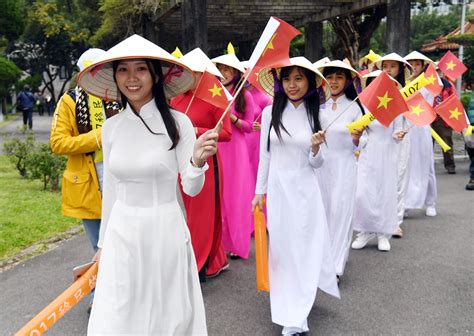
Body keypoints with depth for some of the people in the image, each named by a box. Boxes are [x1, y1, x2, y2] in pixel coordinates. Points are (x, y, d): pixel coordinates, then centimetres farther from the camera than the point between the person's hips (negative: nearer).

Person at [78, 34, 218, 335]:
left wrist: (197, 161, -29)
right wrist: (103, 243, 16)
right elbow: (111, 189, 11)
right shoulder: (111, 127, 2)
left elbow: (191, 188, -8)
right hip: (121, 234, 3)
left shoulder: (177, 122, -9)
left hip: (164, 231, -3)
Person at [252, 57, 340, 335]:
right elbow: (265, 155, 6)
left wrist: (316, 148, -20)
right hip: (277, 186, 1)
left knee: (305, 247, 2)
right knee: (282, 247, 7)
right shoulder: (271, 112, -1)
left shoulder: (316, 114, -1)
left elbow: (317, 164, 1)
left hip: (305, 188, 0)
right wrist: (260, 190, 7)